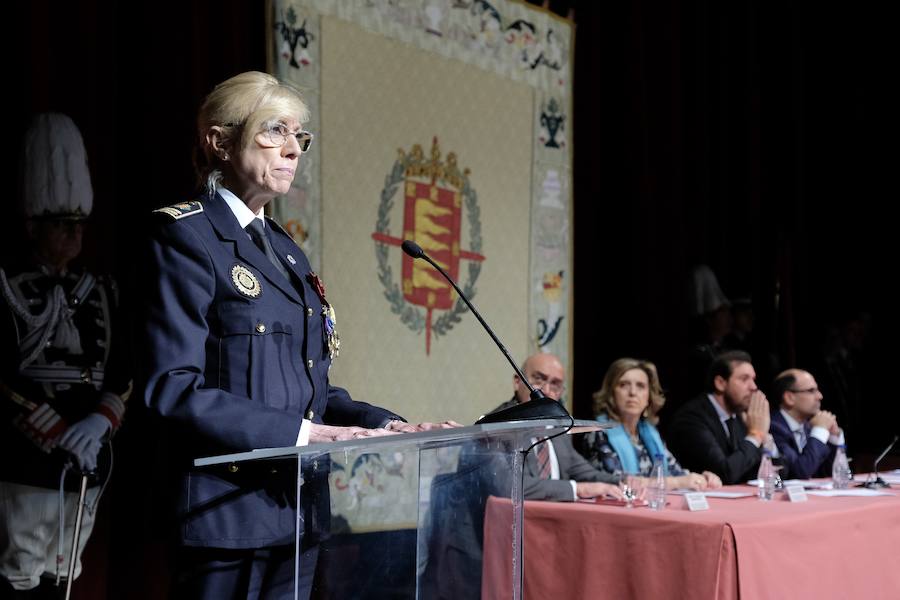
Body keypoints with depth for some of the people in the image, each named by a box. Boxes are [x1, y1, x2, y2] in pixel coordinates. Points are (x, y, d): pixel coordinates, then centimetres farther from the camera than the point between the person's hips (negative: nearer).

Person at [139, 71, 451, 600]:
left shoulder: (288, 252, 18)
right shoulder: (187, 235, -7)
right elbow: (173, 386, -17)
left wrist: (384, 425, 2)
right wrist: (300, 432, -21)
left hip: (298, 510, 8)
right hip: (228, 509, -8)